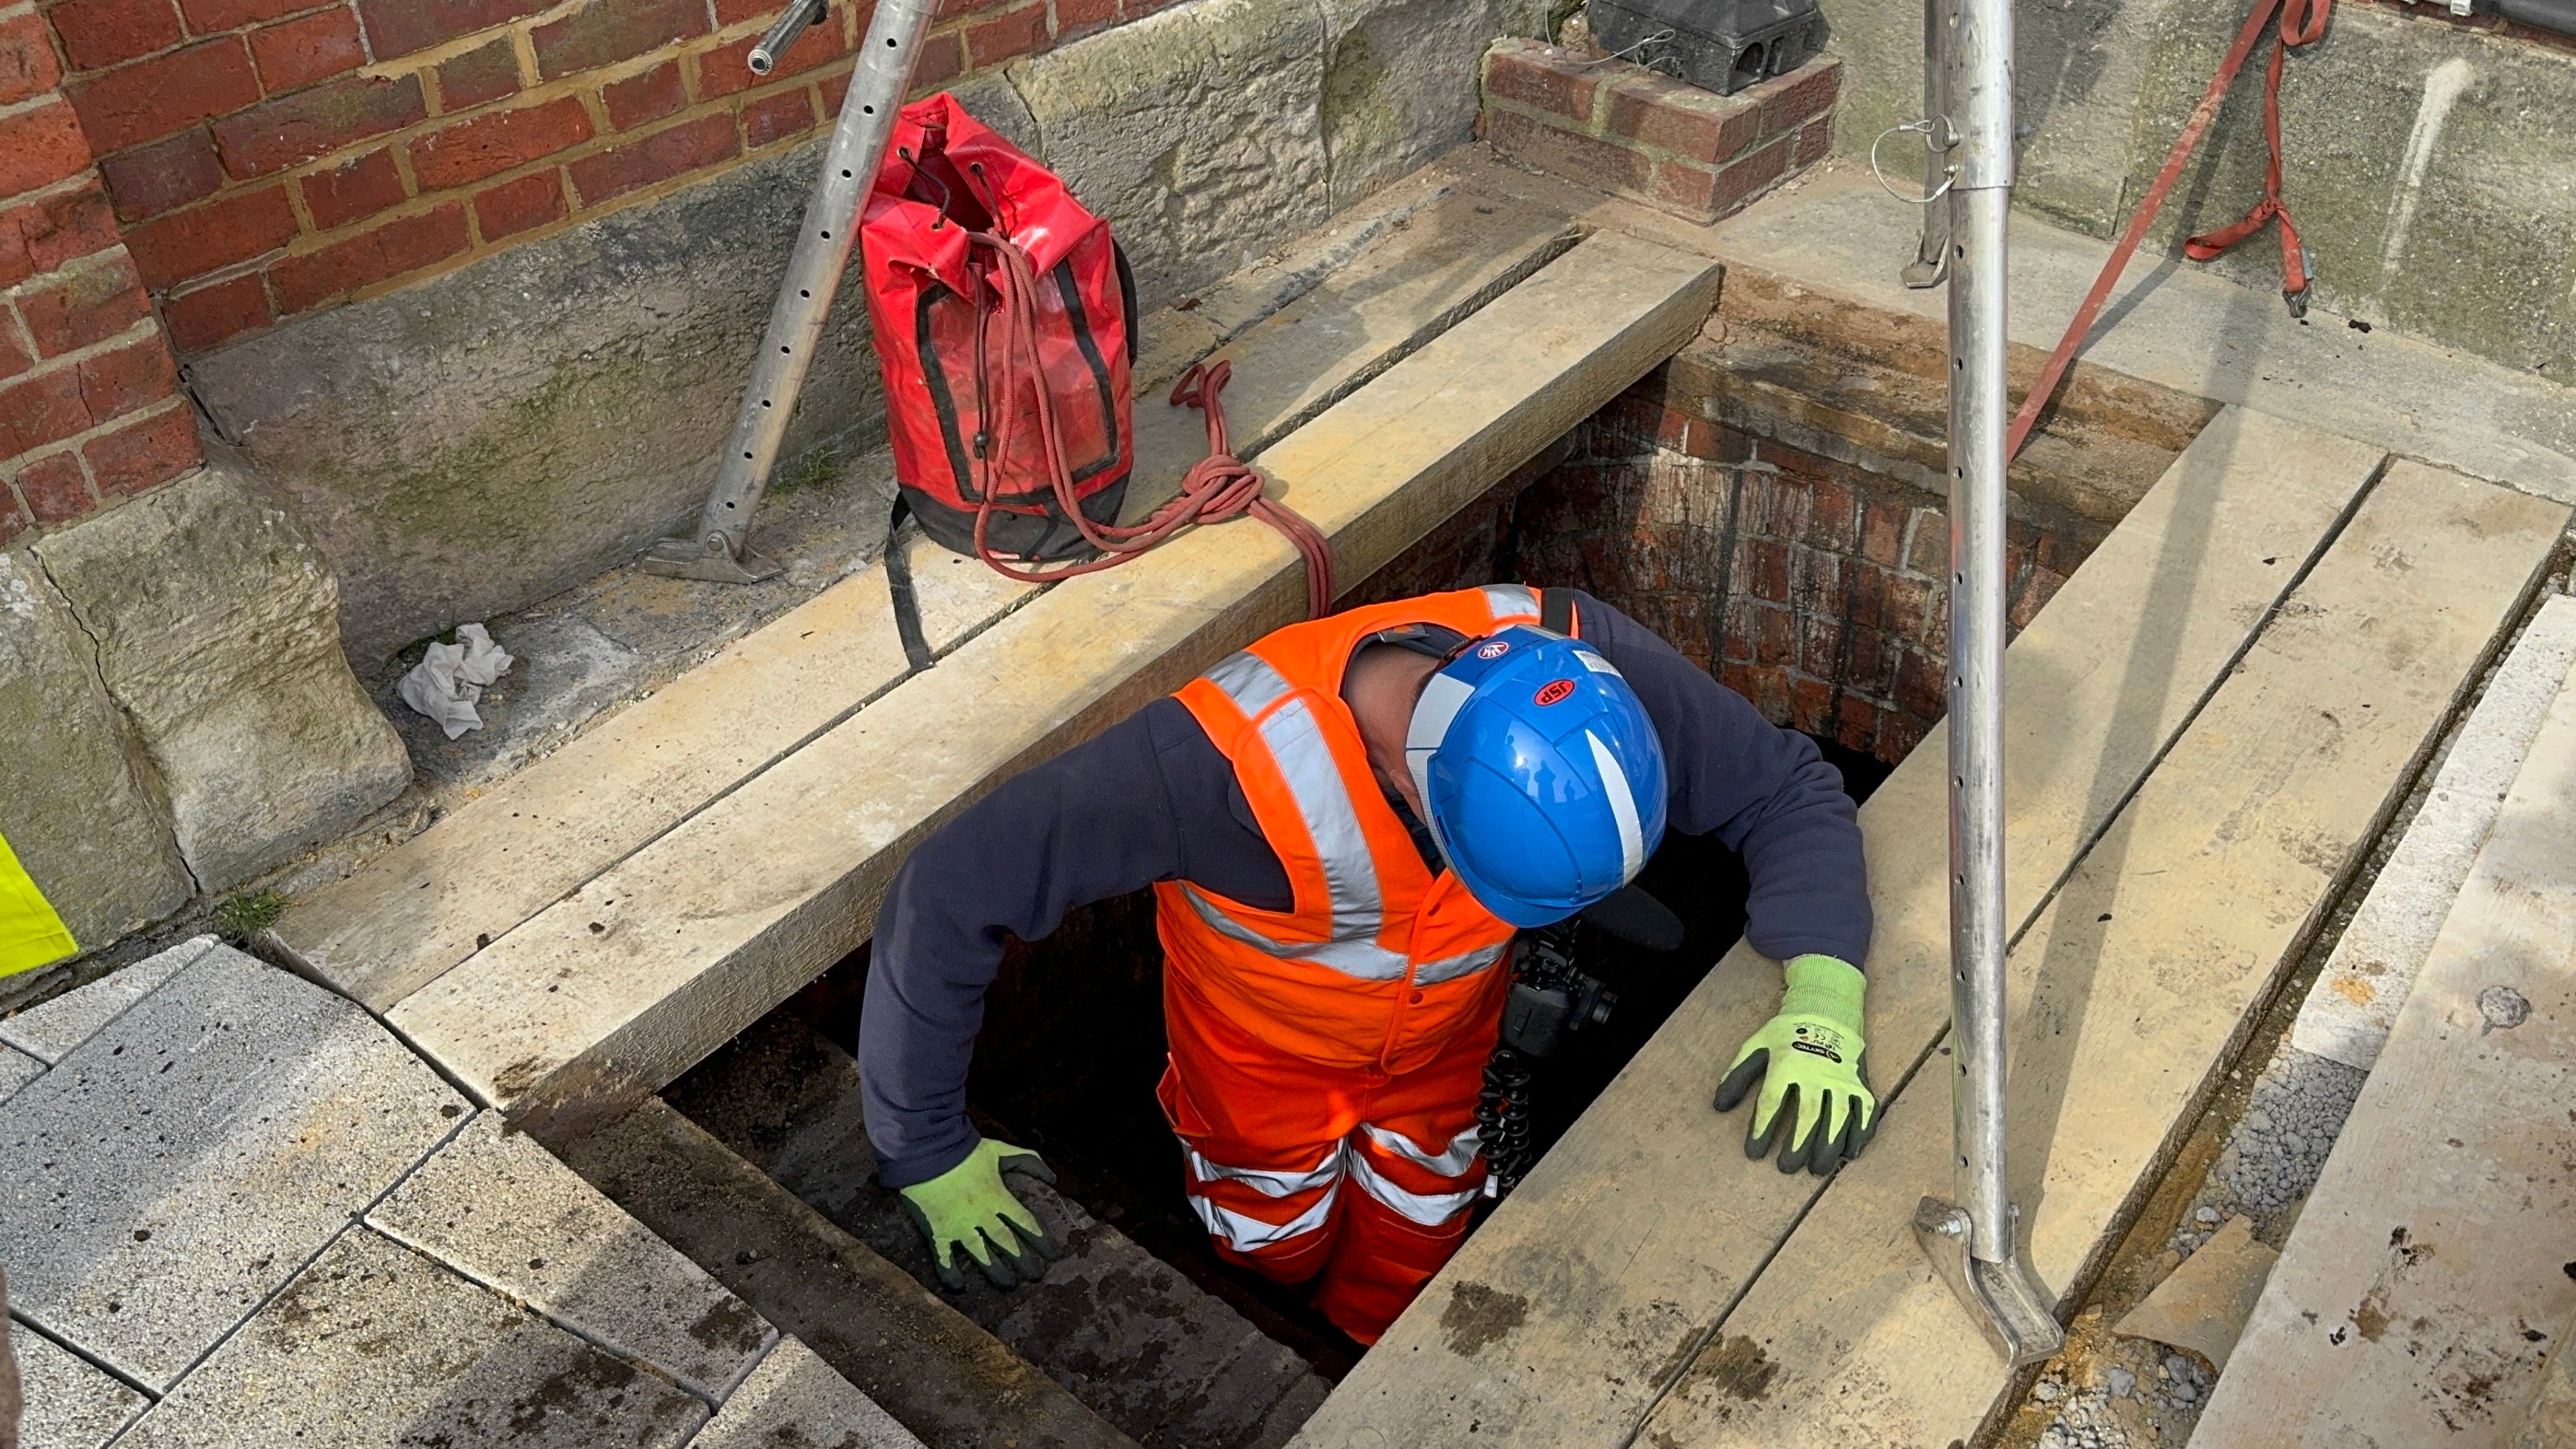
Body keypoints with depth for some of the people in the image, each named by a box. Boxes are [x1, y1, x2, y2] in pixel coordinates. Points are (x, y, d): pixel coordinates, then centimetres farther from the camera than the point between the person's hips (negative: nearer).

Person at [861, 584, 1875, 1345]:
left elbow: (1788, 788, -24)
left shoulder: (1579, 661, -37)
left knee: (1411, 1239, 23)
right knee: (1281, 1243, 23)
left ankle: (1368, 1354, 57)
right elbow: (943, 902, -38)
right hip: (1266, 1034, -2)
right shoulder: (1220, 760, -46)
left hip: (1447, 1025, 3)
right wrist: (929, 1156, -27)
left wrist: (1824, 996, -42)